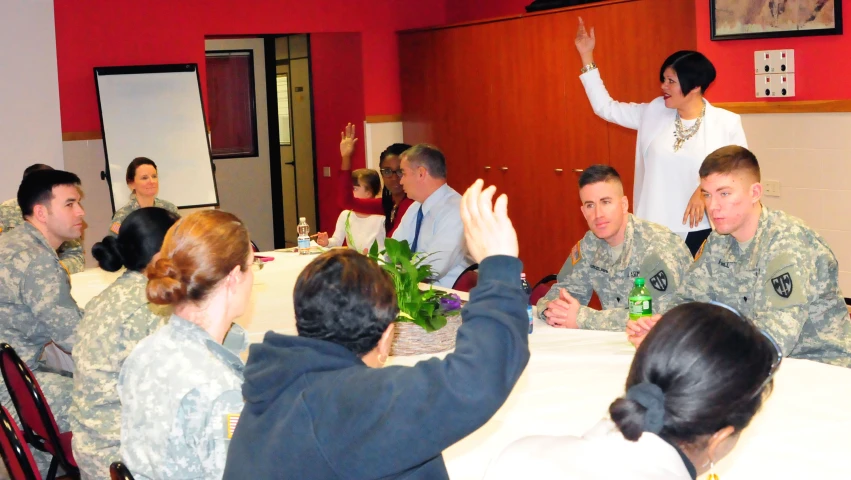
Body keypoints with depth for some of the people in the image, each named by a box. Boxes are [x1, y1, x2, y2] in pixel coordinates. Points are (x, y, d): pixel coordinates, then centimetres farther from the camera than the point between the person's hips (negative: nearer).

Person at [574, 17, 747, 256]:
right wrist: (587, 56, 5)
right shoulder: (653, 113, 5)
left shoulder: (726, 123, -6)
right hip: (655, 231, 3)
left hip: (702, 232, -3)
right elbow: (606, 108, 9)